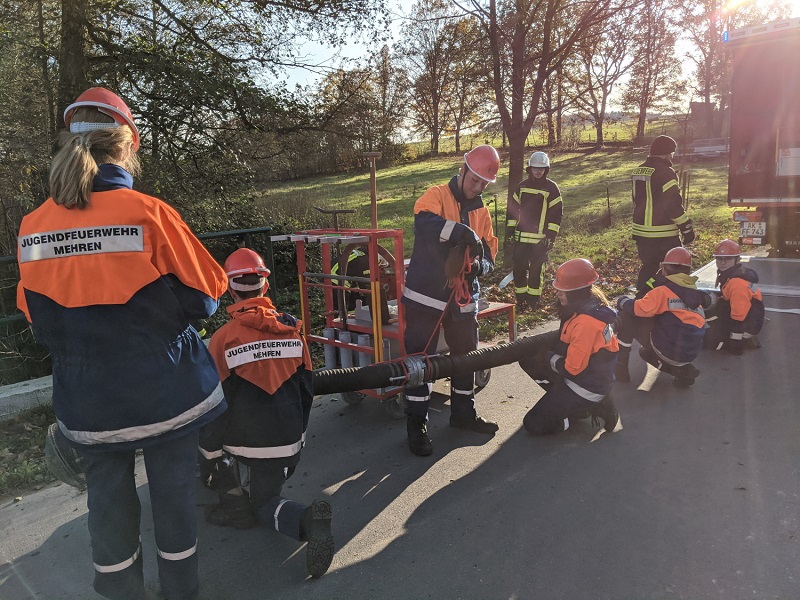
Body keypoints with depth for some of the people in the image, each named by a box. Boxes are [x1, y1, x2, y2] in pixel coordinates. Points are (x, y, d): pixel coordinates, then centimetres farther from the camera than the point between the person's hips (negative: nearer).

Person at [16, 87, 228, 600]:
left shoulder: (32, 228, -4)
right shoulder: (148, 212, -17)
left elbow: (40, 319, 6)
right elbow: (203, 298, -12)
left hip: (87, 400, 3)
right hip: (165, 391, -3)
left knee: (109, 503, 18)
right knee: (173, 498, 15)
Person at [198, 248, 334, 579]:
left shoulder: (223, 337, -12)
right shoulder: (292, 328, -1)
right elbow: (306, 387, 7)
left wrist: (209, 456, 6)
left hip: (242, 441, -3)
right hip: (286, 441, 4)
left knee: (206, 429, 28)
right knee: (265, 502, 25)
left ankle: (234, 502, 15)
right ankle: (307, 519, -7)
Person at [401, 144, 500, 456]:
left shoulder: (482, 212, 13)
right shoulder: (437, 196, -7)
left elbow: (489, 251, 10)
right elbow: (425, 223, -29)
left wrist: (481, 264, -13)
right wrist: (464, 232, -36)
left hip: (463, 298, 7)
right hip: (426, 294, -6)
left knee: (466, 354, 16)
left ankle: (463, 412, 36)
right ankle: (416, 423, 13)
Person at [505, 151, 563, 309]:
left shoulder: (551, 188, -1)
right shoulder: (522, 186, 10)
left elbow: (556, 214, -3)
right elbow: (513, 209, 13)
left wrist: (551, 236, -9)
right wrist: (509, 232, 7)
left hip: (540, 238, -3)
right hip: (521, 237, 3)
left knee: (536, 269, 1)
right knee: (519, 267, 3)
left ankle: (534, 299, 14)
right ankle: (520, 298, 16)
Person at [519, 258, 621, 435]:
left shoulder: (586, 322, -32)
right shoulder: (591, 302, -3)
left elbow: (572, 368, -24)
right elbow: (568, 341, 13)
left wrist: (548, 357, -8)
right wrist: (545, 351, 2)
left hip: (586, 386, -9)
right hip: (588, 372, 9)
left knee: (533, 425, -3)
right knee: (528, 359, 9)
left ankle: (593, 407, 2)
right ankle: (566, 401, 11)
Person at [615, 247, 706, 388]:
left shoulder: (663, 291, -11)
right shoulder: (694, 293, 11)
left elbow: (639, 309, -16)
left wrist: (622, 301, 4)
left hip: (667, 349, -7)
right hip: (691, 353, 7)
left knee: (627, 315, 0)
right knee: (646, 352, 35)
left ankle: (620, 366, 1)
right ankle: (683, 370, 13)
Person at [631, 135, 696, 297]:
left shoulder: (638, 171, 11)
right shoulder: (666, 173, -15)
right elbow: (674, 205, -18)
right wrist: (687, 229, -11)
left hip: (641, 231, 8)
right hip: (664, 233, -8)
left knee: (648, 266, 17)